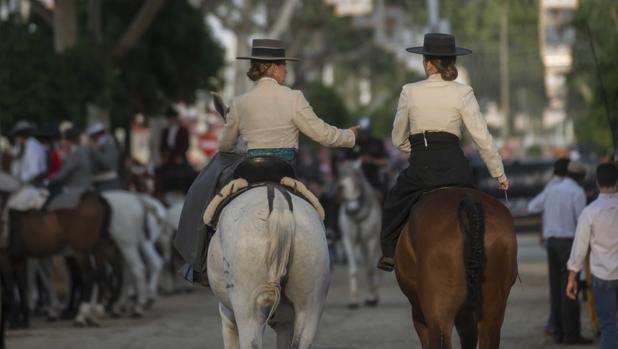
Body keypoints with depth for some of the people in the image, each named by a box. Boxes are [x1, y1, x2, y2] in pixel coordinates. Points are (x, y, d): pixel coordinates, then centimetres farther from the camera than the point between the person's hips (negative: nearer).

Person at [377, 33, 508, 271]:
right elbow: (483, 138, -2)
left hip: (419, 168, 1)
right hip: (455, 166, 0)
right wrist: (499, 173, 7)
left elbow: (398, 140, 12)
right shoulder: (462, 93, 0)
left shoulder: (410, 92, 3)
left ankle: (390, 251, 11)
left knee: (394, 201, 24)